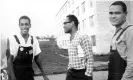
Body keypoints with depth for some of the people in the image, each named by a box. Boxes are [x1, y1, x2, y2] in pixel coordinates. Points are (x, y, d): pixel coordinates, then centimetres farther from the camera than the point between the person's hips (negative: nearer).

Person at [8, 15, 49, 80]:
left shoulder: (34, 40, -1)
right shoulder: (13, 39, -11)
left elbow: (37, 58, 6)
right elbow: (10, 59, -9)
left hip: (29, 74, 3)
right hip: (17, 73, -3)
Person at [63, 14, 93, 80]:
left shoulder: (83, 37, -15)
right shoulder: (71, 39, 10)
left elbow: (90, 58, -16)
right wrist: (69, 70, 15)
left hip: (82, 74, -7)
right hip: (71, 73, 7)